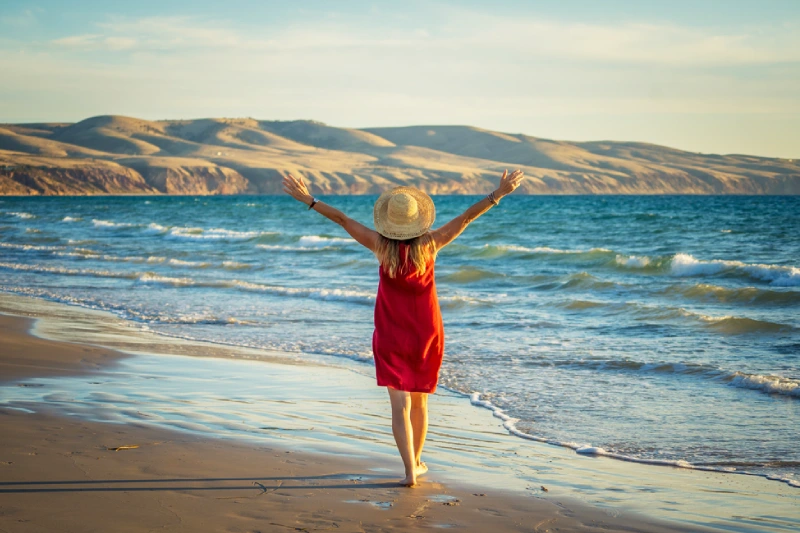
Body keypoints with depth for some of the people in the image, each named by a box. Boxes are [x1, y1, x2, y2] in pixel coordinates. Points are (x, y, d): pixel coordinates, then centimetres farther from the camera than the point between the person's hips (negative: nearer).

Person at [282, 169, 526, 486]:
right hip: (426, 335, 2)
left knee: (400, 405, -3)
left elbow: (342, 219, -7)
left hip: (391, 338, -1)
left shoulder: (382, 246, -13)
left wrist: (307, 199, 0)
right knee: (419, 403, 18)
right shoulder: (429, 245, -12)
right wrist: (499, 194, -6)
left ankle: (410, 471, -13)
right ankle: (416, 462, 32)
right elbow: (467, 217, -10)